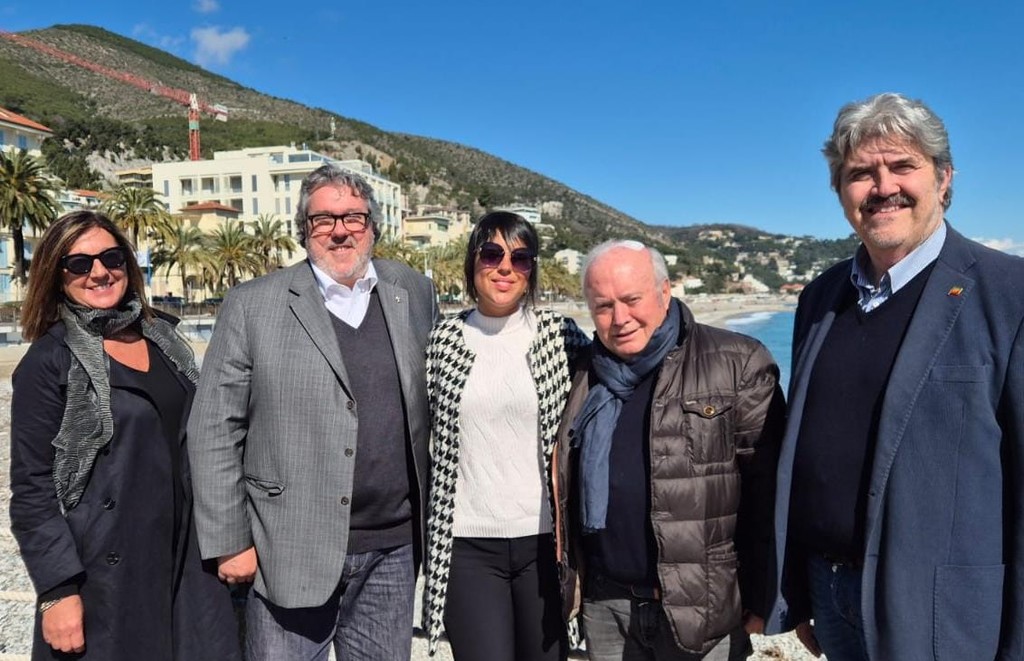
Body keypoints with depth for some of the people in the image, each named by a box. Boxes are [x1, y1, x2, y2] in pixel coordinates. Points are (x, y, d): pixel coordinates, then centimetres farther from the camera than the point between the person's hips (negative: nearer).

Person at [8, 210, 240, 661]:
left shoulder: (162, 336, 6)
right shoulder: (49, 362, -9)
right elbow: (32, 488, -9)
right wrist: (58, 590, -14)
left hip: (187, 559, 5)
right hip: (104, 573, -4)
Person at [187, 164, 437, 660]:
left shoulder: (413, 294, 5)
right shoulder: (252, 306, -4)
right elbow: (214, 432, -4)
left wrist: (433, 517, 9)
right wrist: (228, 543, -6)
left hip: (393, 548, 3)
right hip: (290, 553, -3)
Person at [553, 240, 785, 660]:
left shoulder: (737, 365, -8)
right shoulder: (584, 378, 6)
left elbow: (766, 493, -8)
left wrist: (761, 598, -8)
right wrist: (567, 580, 14)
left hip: (703, 608, -4)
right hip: (604, 605, 4)